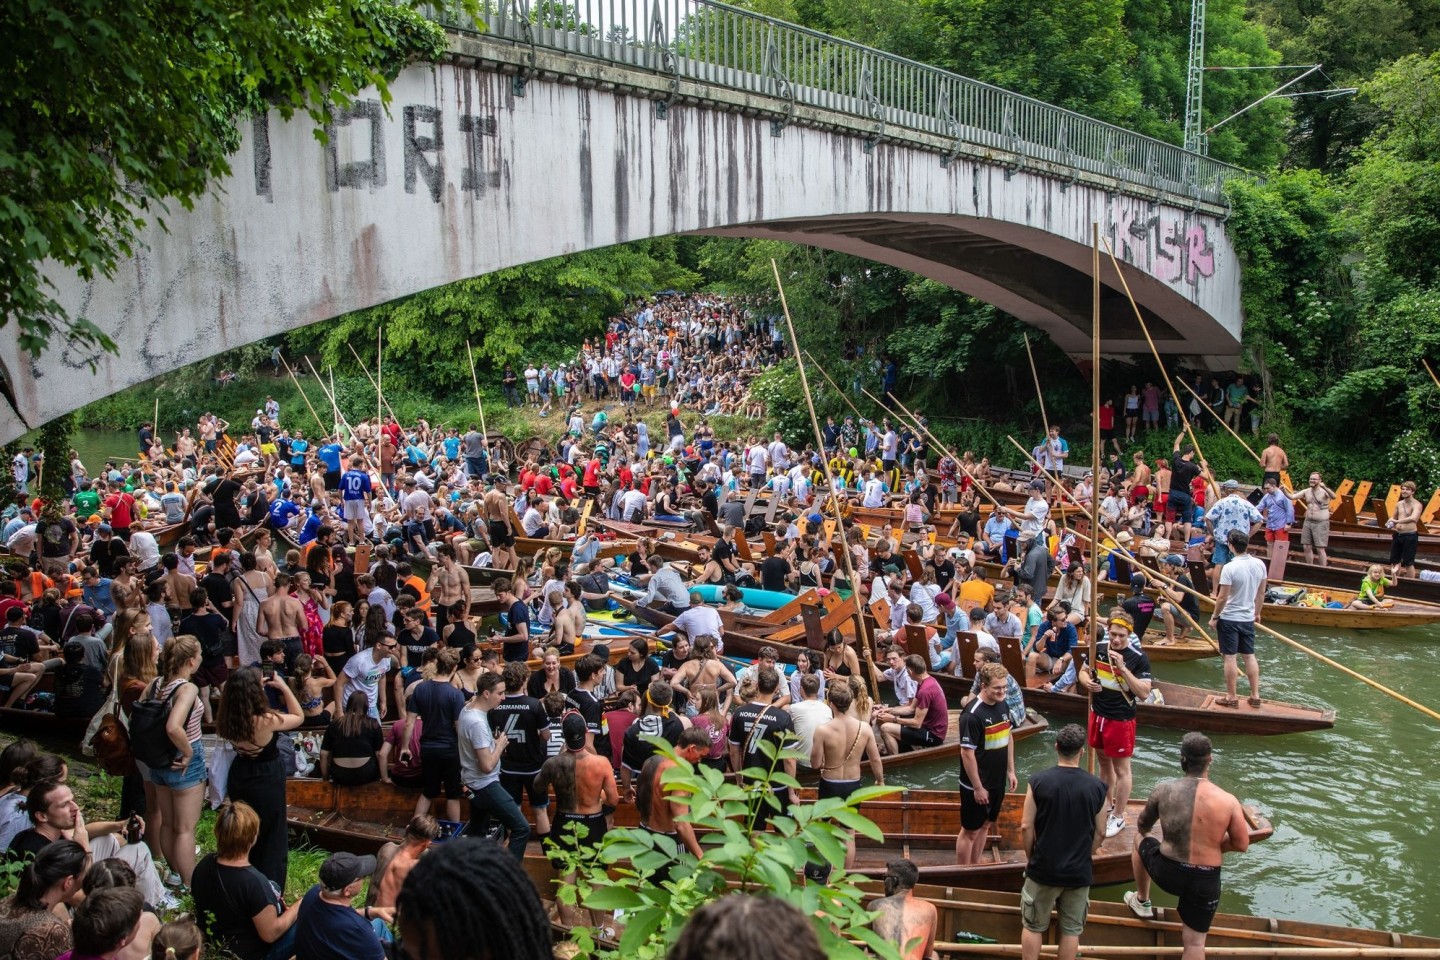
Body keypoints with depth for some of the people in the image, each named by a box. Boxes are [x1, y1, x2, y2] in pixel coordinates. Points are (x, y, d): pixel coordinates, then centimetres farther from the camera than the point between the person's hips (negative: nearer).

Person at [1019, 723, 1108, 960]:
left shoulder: (1038, 781, -13)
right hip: (1079, 872, 1)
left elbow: (1026, 827, -10)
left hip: (1043, 869, -1)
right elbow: (1100, 833, 0)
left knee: (1033, 927, 15)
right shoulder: (1096, 786, -8)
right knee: (1071, 930, 14)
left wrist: (1030, 858, 6)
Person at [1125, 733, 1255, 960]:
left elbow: (1142, 827, 8)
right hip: (1206, 882, -1)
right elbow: (1242, 845, -4)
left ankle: (1142, 902, 46)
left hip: (1166, 873, 1)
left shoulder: (1163, 790, -9)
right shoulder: (1228, 801, -13)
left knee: (1139, 839, 31)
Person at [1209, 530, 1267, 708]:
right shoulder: (1259, 564, -3)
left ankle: (1231, 697, 9)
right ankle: (1255, 695, 19)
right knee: (1250, 656, 14)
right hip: (1248, 618, 6)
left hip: (1229, 619, -6)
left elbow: (1222, 598, -18)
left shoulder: (1229, 568, -21)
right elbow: (1261, 593, 8)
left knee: (1230, 657, 2)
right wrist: (1257, 613, 22)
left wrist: (1214, 616, -4)